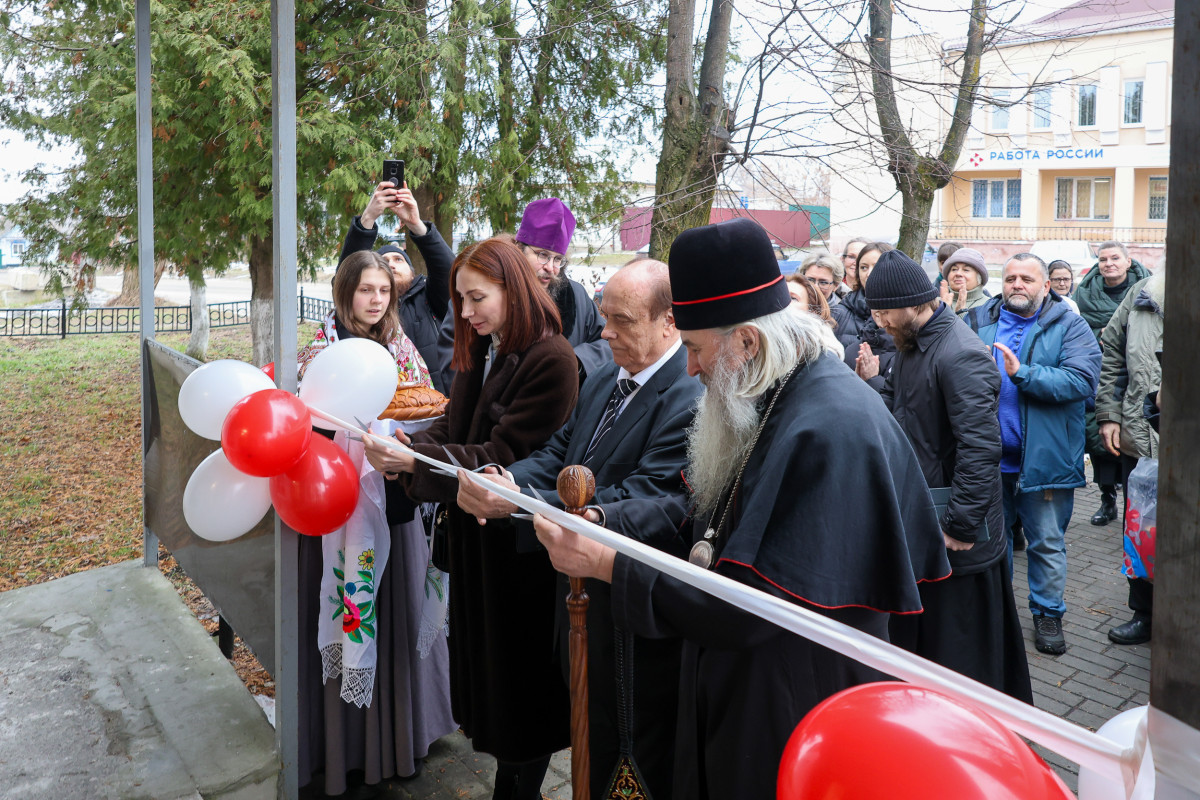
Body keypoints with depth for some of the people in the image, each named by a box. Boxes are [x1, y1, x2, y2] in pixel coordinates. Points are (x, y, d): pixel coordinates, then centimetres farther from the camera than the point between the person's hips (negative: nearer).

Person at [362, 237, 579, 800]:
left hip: (519, 545, -8)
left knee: (520, 674, 9)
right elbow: (453, 427, 7)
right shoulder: (480, 352, 8)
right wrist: (402, 450, -11)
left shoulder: (551, 360, -19)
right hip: (474, 539, 8)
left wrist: (415, 459, -28)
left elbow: (502, 455, -23)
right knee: (487, 668, 18)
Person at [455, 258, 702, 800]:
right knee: (590, 738, 26)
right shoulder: (603, 381, 7)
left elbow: (639, 504, -29)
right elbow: (557, 455, 3)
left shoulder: (691, 400, -23)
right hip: (582, 593, 8)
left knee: (650, 749, 13)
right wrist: (504, 480, -19)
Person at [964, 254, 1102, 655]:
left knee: (1047, 543, 10)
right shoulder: (978, 321, 5)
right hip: (989, 458, 3)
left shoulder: (1069, 326, -3)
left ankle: (1048, 613, 27)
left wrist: (1021, 373, -24)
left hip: (1044, 459, -2)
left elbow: (1082, 380, -18)